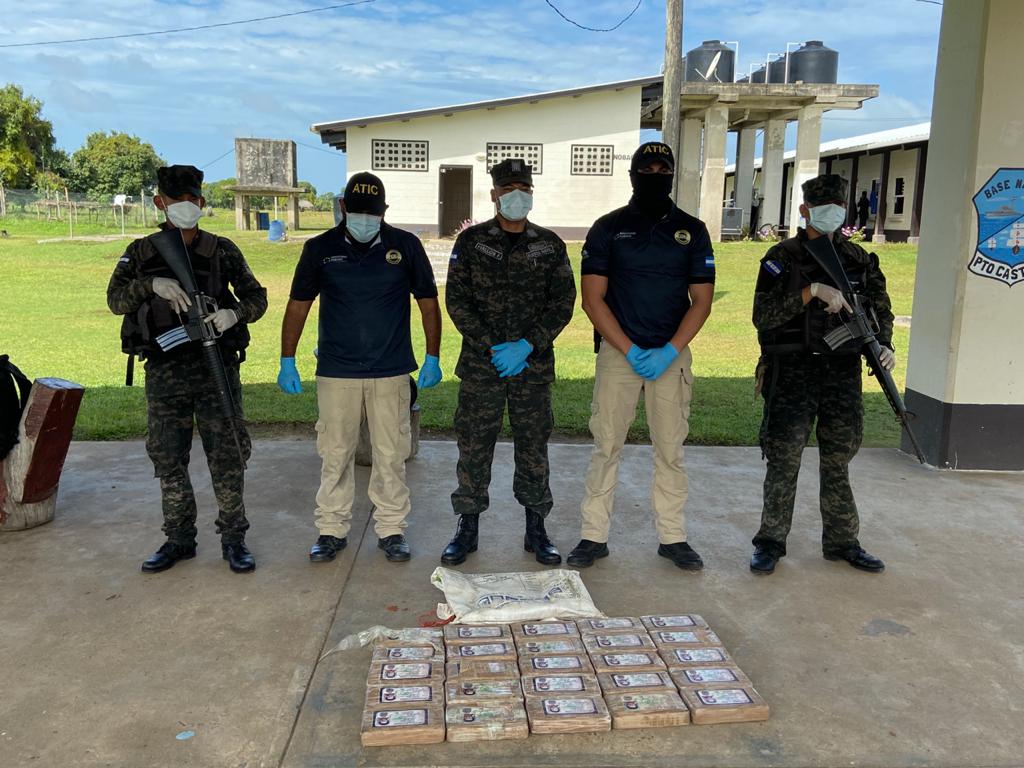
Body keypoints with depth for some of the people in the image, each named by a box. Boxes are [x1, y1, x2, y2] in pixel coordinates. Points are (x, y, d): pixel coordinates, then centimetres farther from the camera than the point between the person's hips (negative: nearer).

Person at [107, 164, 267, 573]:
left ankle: (233, 538, 14)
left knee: (226, 456, 1)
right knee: (168, 459, 9)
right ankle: (179, 539, 24)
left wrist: (235, 313, -18)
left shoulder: (221, 251, 3)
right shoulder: (141, 254, 7)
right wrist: (151, 284, -22)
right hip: (163, 373, 2)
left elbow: (257, 297, 4)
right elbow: (115, 299, -3)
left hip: (216, 369, -2)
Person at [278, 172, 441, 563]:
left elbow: (428, 303, 6)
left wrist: (433, 359, 2)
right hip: (336, 372, 0)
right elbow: (298, 305, 7)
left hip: (391, 372, 0)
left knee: (391, 455, 4)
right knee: (335, 455, 6)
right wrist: (287, 361, 2)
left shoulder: (405, 246, 2)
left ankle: (391, 528, 18)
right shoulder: (320, 249, 2)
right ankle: (332, 529, 19)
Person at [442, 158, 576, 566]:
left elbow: (563, 303, 1)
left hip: (534, 366, 1)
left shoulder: (549, 245, 6)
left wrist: (527, 345, -11)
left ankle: (536, 531, 20)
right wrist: (492, 347, -12)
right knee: (474, 446, 4)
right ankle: (468, 529, 18)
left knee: (533, 446, 7)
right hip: (480, 365, -1)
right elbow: (456, 300, -2)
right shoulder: (472, 241, 3)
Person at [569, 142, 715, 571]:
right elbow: (592, 299, -1)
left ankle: (672, 537, 17)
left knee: (670, 449, 5)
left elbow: (701, 300, 5)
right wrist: (631, 351, -10)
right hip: (618, 352, -1)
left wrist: (668, 352, -8)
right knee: (606, 446, 0)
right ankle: (594, 536, 10)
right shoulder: (608, 228, 3)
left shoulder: (692, 231, 8)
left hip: (672, 355, 1)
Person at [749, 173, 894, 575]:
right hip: (792, 376, -4)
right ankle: (771, 541, 12)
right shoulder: (782, 257, -3)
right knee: (784, 460, 0)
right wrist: (812, 291, -23)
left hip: (842, 376, 4)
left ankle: (842, 541, 24)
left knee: (838, 460, 12)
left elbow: (881, 307, 18)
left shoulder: (858, 259, 10)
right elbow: (762, 316, -14)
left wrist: (884, 345, -1)